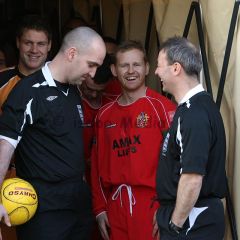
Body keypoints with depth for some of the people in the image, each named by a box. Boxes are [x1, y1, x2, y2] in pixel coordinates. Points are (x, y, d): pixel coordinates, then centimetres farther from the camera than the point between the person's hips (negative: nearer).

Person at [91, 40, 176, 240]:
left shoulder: (161, 107, -6)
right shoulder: (105, 115, 12)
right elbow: (98, 164, 15)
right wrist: (100, 209, 10)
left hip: (153, 203, -5)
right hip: (115, 206, 5)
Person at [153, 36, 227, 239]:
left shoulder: (195, 114, -21)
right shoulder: (194, 107, 10)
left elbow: (192, 179, -26)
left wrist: (175, 223, -17)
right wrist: (167, 213, 19)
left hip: (191, 223, -9)